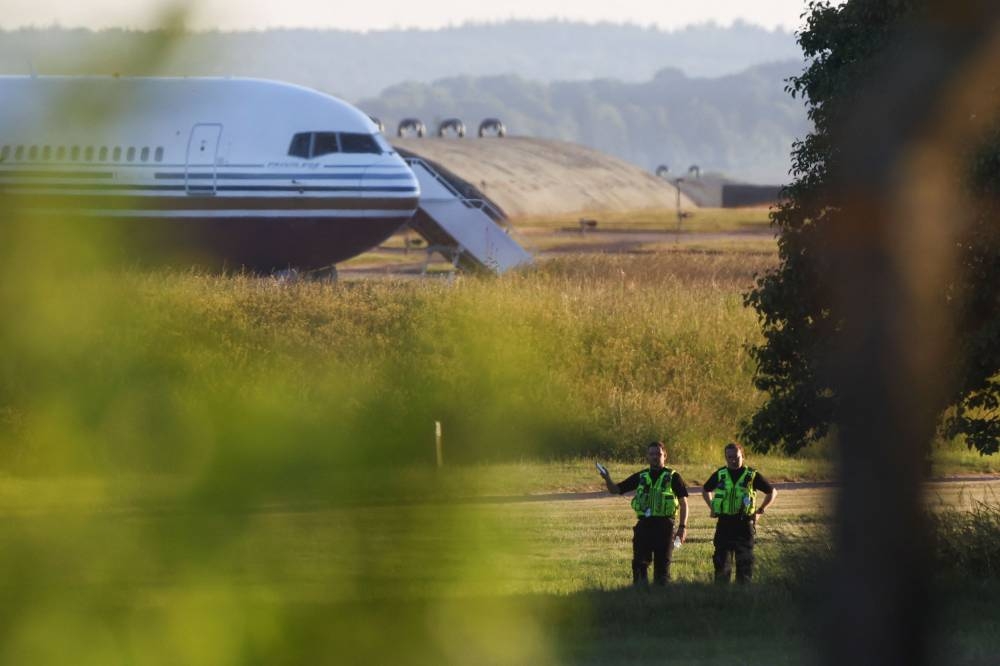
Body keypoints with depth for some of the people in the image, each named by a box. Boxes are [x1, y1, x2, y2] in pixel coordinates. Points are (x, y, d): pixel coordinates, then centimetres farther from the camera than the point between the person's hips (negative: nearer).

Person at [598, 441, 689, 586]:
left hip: (664, 524, -3)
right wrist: (607, 479, -7)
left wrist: (683, 526, -6)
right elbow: (615, 490, 14)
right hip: (644, 524, 3)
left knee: (662, 563, 1)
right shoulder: (640, 477, 12)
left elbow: (683, 502, 3)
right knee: (639, 563, -2)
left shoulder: (673, 477, 3)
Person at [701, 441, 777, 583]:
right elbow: (705, 490, 25)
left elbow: (772, 492, 9)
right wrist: (712, 508, 13)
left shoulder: (752, 475, -1)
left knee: (744, 563, 0)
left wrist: (760, 511, 3)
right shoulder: (720, 475, 6)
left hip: (745, 524, -2)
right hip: (724, 525, 2)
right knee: (722, 561, 2)